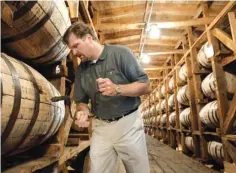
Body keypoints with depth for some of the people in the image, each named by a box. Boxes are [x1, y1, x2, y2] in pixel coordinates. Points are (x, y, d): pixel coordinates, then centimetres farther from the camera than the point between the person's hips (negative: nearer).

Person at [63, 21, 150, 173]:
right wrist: (83, 112, -12)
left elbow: (145, 86, -11)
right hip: (100, 128, 4)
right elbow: (81, 101, 11)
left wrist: (118, 89, -26)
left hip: (128, 124, -3)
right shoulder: (81, 70, 5)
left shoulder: (120, 53, -10)